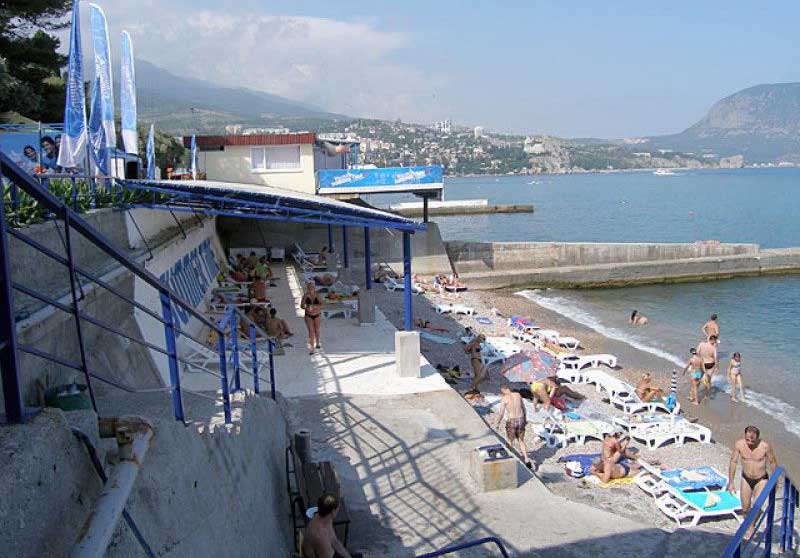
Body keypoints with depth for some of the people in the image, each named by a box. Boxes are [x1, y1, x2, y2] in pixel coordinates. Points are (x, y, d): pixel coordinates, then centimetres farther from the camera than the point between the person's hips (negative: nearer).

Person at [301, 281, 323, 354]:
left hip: (317, 315, 1)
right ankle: (311, 349, -8)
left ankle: (317, 343, 42)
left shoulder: (317, 295, -6)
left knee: (317, 330, 15)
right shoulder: (306, 296, -7)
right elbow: (302, 305, -3)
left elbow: (321, 304, -4)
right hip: (308, 315, -1)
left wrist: (317, 307, -23)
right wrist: (306, 308, -22)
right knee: (311, 331, -8)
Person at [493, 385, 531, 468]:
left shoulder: (504, 399, -9)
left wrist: (497, 424, 4)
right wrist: (524, 419, 30)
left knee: (510, 441, 16)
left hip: (511, 421, -5)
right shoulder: (518, 395, 6)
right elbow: (523, 408, 16)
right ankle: (526, 459, 9)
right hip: (521, 419, 5)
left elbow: (501, 413, -10)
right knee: (521, 440, 20)